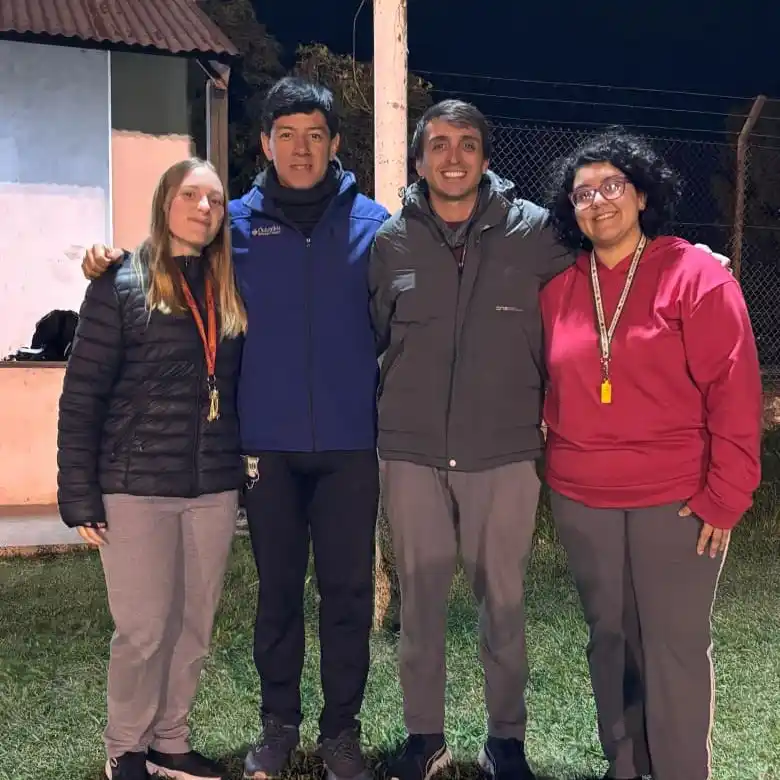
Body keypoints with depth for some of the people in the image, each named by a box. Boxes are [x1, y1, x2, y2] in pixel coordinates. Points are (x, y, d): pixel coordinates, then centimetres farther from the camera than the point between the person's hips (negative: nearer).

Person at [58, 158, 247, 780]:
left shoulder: (229, 292, 10)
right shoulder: (122, 284, -4)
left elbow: (235, 389, 12)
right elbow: (81, 396, -6)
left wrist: (244, 469, 4)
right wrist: (79, 494, -10)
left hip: (214, 489, 5)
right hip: (136, 488, -4)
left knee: (195, 626, 12)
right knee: (143, 629, 3)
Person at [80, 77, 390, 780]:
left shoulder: (370, 222, 1)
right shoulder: (239, 223, 3)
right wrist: (113, 262, -6)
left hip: (349, 440, 0)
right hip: (267, 441, 1)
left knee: (347, 590, 8)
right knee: (277, 589, 13)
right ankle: (278, 723, 31)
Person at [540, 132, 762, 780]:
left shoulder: (695, 275, -7)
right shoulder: (559, 291, 7)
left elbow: (734, 391, -10)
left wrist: (724, 496, -13)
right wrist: (563, 462, 6)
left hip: (675, 502, -4)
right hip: (581, 501, 5)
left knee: (675, 649, 2)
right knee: (610, 640, 15)